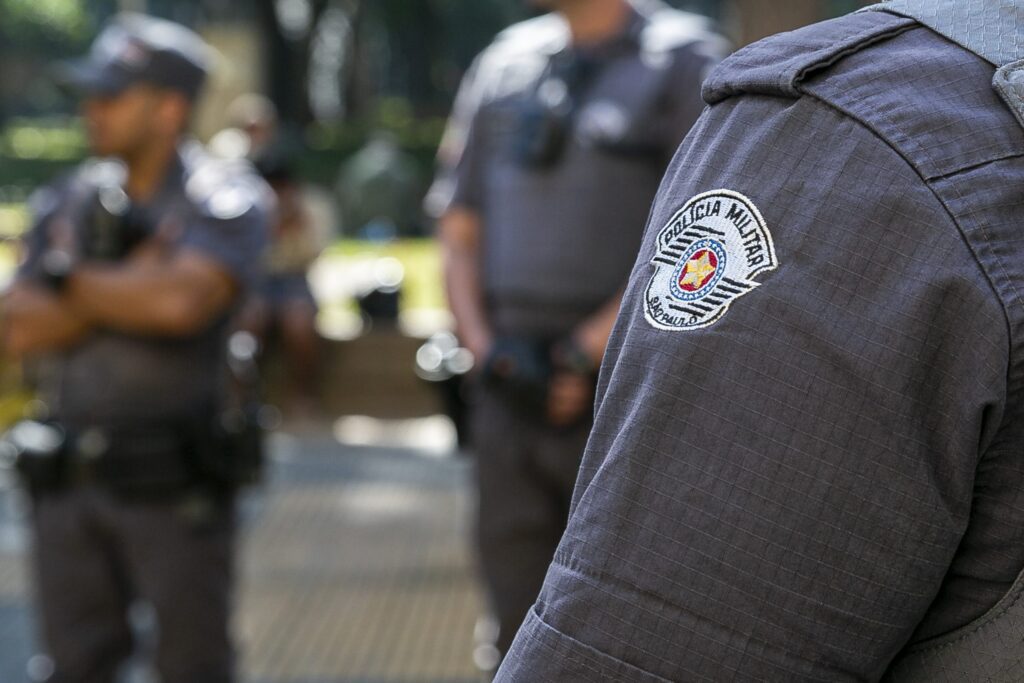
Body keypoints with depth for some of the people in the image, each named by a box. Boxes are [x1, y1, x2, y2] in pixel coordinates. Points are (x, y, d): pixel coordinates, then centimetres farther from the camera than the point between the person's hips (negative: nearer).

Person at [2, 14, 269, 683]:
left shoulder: (224, 197, -5)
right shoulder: (67, 201, 11)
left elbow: (182, 300, -23)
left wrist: (75, 281, -7)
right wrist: (126, 286, -12)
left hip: (174, 483, -5)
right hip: (68, 478, 5)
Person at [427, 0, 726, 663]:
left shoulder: (684, 60, -2)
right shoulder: (502, 64, 15)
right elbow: (459, 229, 17)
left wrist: (587, 353, -13)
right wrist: (485, 347, 0)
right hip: (510, 397, 5)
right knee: (525, 637, 9)